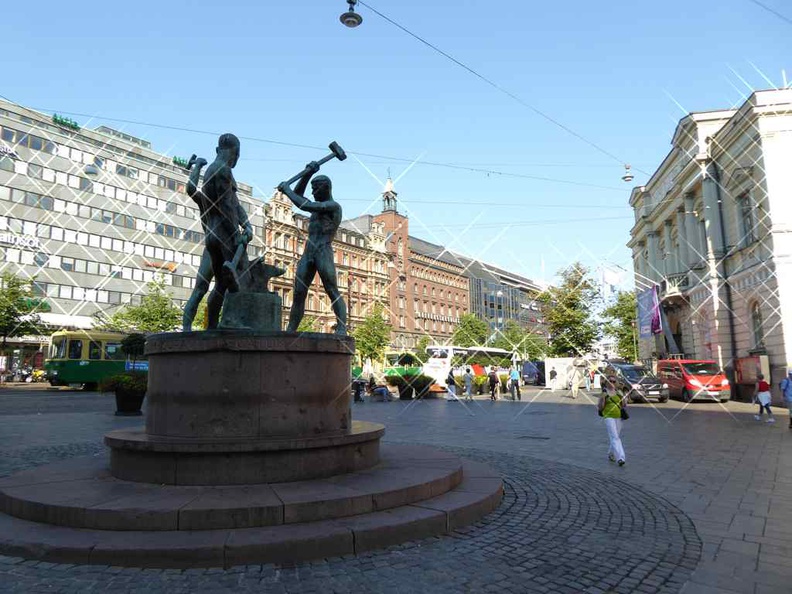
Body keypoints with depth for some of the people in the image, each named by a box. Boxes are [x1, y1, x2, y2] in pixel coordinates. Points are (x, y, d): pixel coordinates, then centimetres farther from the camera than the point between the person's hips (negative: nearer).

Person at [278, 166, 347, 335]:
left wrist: (286, 189, 1)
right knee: (298, 294, -2)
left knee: (333, 292, -14)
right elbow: (298, 195, 28)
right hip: (307, 253, 8)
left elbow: (304, 205, -10)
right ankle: (290, 330, -5)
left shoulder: (333, 206, 0)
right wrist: (308, 173, 16)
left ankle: (341, 329, -22)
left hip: (323, 252, -7)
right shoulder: (318, 206, 27)